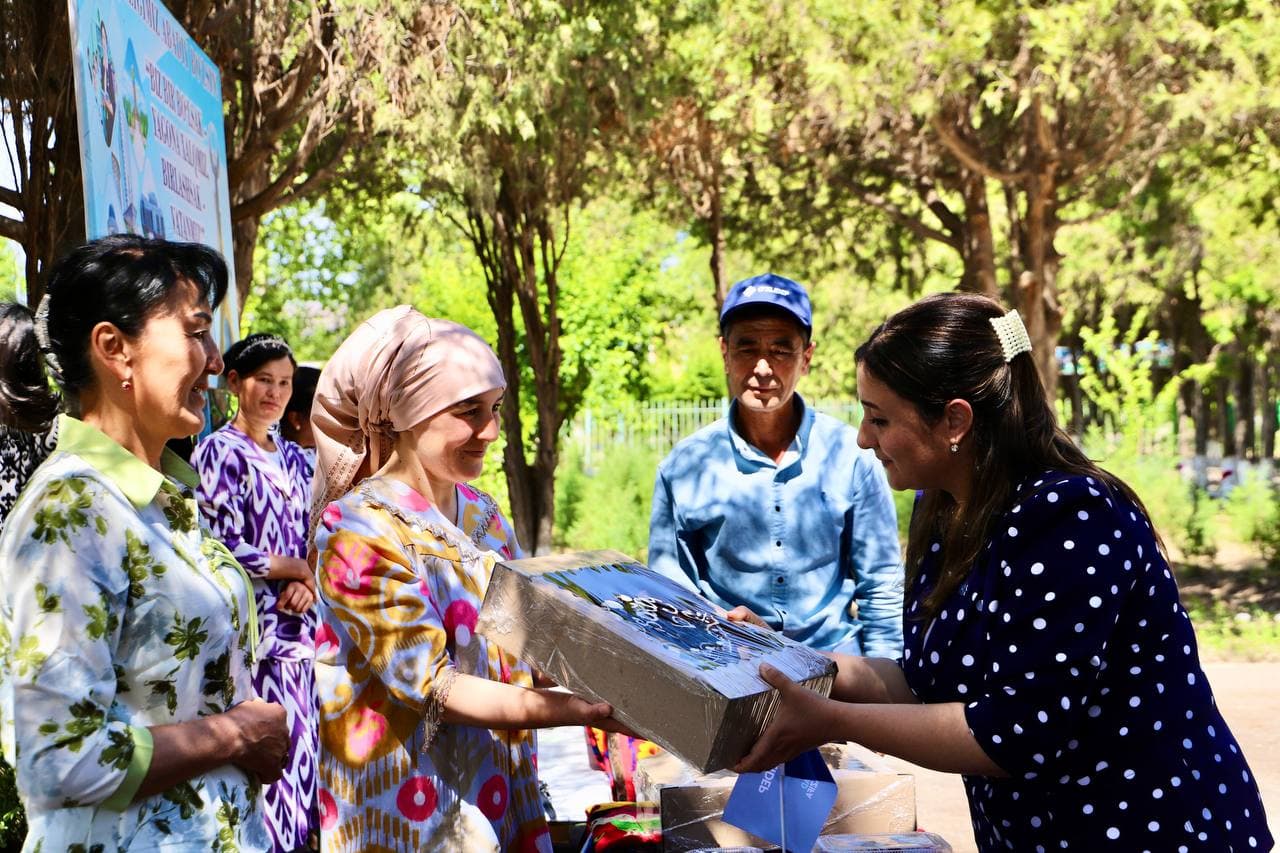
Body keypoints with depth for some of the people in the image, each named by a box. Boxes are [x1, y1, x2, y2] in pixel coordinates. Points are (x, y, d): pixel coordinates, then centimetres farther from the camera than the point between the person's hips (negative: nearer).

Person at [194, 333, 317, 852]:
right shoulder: (219, 452, -4)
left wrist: (306, 584, -3)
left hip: (298, 625, 6)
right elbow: (224, 546, -11)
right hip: (252, 628, -6)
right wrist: (294, 567, -3)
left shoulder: (293, 459, 16)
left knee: (299, 743, 6)